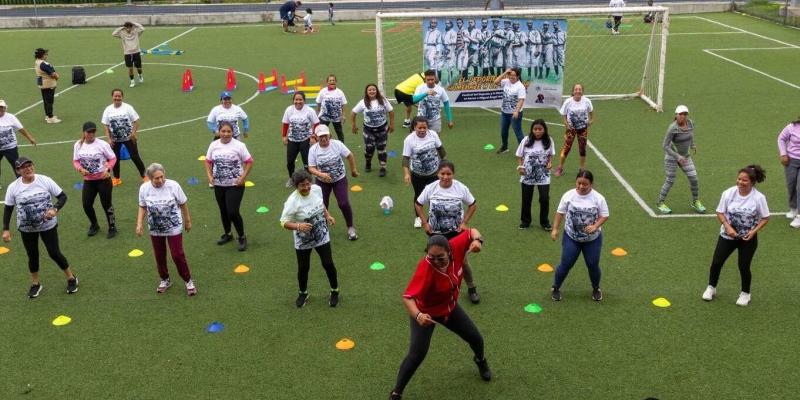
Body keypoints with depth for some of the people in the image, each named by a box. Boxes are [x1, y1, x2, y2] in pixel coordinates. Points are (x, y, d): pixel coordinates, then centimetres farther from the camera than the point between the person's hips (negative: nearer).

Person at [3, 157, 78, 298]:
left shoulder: (45, 180, -15)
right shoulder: (13, 187, -10)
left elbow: (63, 196, -9)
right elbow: (8, 209, 1)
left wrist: (55, 209, -28)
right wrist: (5, 229, -3)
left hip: (48, 225, -2)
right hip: (26, 228, 2)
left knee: (54, 253, 3)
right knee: (32, 255, 14)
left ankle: (71, 278, 24)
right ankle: (35, 283, 34)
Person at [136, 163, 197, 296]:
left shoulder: (173, 185, -18)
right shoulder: (144, 188, -11)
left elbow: (183, 204, -4)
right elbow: (142, 207, 3)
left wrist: (188, 221, 4)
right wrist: (139, 224, -7)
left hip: (174, 228, -3)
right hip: (155, 229, 3)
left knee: (178, 255, -3)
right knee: (159, 256, 14)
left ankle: (188, 281, 15)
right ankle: (165, 280, 36)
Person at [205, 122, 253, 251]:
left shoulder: (239, 145, -11)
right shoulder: (214, 145, 0)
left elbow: (249, 162, -8)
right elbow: (208, 161, 10)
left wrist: (243, 177, -15)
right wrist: (209, 176, -3)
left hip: (235, 185, -5)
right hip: (219, 185, 5)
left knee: (233, 212, -10)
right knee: (223, 211, 17)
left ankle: (242, 237, 9)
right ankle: (227, 234, 37)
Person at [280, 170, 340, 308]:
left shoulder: (317, 189, -14)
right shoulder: (292, 202, -29)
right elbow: (284, 222, -23)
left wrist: (328, 216, 2)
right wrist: (298, 226, -39)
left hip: (322, 236, 3)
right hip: (303, 241, -3)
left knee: (328, 264, 10)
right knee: (303, 268, 14)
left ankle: (335, 291, 33)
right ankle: (303, 293, 40)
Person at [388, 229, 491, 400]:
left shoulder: (455, 247, -26)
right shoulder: (425, 269, -39)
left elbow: (472, 232, -8)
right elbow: (407, 297, -46)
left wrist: (477, 240, -30)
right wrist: (417, 316, -64)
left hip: (450, 308, 6)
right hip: (425, 313, -5)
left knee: (476, 339, 18)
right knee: (417, 354, -14)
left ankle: (480, 360, 54)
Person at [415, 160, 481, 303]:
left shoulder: (461, 188, -15)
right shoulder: (430, 188, -14)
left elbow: (472, 205, -2)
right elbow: (418, 204, -1)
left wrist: (464, 222, -8)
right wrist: (425, 223, -6)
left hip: (456, 232, -1)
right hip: (436, 233, 1)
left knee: (463, 262, 3)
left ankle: (471, 288, 24)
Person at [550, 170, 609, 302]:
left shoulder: (598, 198, -12)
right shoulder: (568, 195, -10)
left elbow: (605, 215, -5)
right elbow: (560, 212, -1)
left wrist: (595, 226, -22)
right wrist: (555, 229, -4)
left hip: (593, 239, 0)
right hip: (571, 237, 0)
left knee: (593, 265, 8)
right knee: (565, 264, 1)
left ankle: (596, 289, 34)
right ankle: (555, 288, 22)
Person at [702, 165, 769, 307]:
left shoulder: (759, 198, -16)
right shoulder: (728, 193, -14)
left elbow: (765, 218, -6)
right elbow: (720, 212, -4)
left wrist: (754, 231, -19)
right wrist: (728, 227, -18)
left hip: (748, 238, -1)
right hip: (727, 235, 2)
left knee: (744, 267, 4)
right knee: (716, 263, 2)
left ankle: (745, 293, 29)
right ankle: (711, 287, 27)